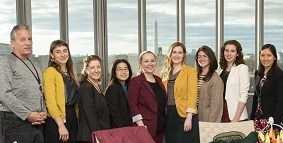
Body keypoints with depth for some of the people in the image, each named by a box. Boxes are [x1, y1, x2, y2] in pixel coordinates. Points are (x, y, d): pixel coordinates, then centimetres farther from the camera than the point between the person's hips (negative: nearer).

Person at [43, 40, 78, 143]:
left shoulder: (69, 72, 16)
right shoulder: (50, 72, -8)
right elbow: (50, 102, -15)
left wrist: (76, 118, 7)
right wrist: (61, 125, -19)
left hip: (72, 117, 7)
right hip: (56, 120, -7)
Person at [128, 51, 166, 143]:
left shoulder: (158, 80, 13)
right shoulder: (136, 81, -6)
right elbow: (132, 105, -11)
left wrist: (163, 124, 11)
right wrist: (141, 126, -18)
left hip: (160, 128, 6)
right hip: (146, 128, -6)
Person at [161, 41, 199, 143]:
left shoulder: (190, 71, -1)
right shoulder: (166, 73, 13)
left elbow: (192, 95, -9)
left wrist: (189, 118, -17)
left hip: (184, 115, -4)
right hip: (169, 115, 5)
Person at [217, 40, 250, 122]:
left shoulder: (242, 68, -4)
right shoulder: (220, 70, 11)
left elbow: (244, 95, -10)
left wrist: (236, 119, -16)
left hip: (237, 116, -5)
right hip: (220, 115, 5)